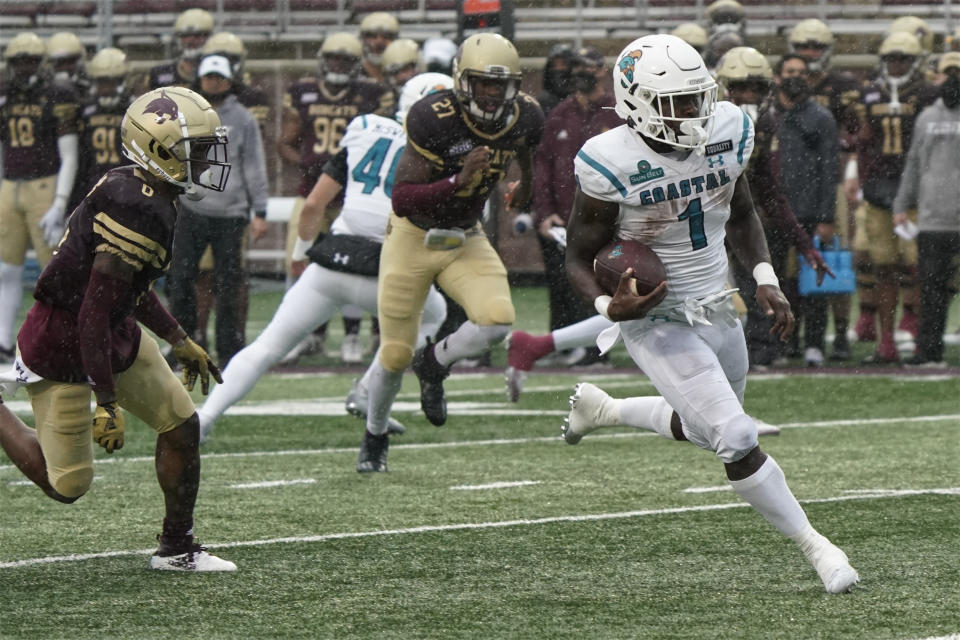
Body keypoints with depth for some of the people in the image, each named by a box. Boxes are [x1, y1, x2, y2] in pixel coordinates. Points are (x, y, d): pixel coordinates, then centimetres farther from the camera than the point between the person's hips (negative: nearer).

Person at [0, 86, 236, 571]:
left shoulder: (141, 194, 2)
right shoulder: (139, 212, -29)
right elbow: (93, 313, -29)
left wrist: (180, 341, 23)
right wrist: (108, 405, -26)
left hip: (116, 332, 10)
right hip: (62, 347, -10)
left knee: (181, 426, 8)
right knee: (67, 485, 2)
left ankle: (176, 548, 22)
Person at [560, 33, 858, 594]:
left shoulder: (727, 132, -7)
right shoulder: (612, 164, -22)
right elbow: (581, 259, -11)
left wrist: (767, 281, -1)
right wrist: (611, 307, -31)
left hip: (718, 310, 7)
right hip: (657, 320, -6)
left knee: (706, 431, 23)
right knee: (738, 439, -16)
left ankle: (601, 409, 46)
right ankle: (812, 544, 0)